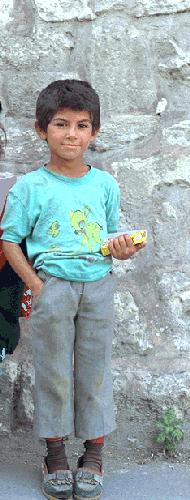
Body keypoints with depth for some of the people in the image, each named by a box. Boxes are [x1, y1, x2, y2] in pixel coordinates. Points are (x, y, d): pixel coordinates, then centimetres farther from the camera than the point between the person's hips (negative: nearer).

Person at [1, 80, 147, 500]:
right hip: (52, 287, -2)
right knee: (54, 370, 6)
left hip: (98, 285, 2)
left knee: (94, 368, 9)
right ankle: (55, 455, 24)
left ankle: (94, 454, 26)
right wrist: (36, 285, -11)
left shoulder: (105, 185, 7)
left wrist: (122, 249, -6)